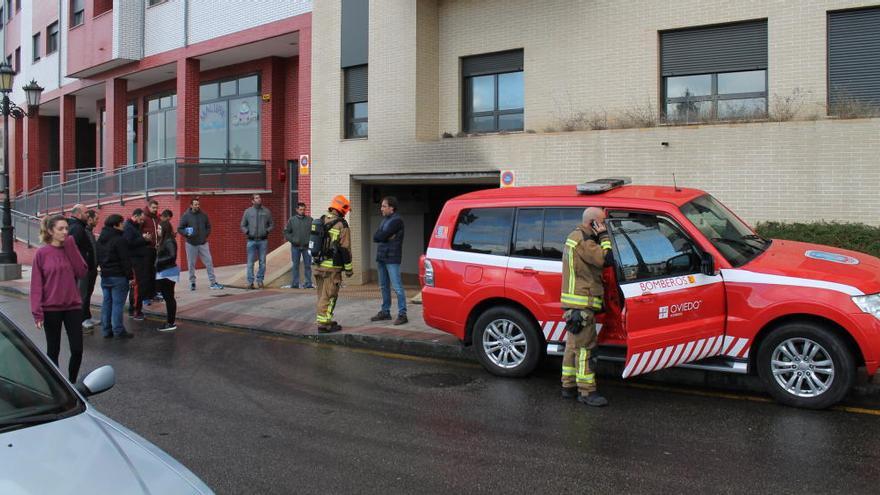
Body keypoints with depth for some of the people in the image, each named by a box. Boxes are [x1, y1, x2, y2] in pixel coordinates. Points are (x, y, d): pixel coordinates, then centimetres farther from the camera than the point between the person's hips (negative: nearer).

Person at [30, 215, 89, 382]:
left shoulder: (71, 249, 4)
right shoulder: (41, 254, -5)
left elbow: (82, 272, -9)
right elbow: (36, 284, -6)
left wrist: (71, 247, -11)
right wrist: (37, 312, -12)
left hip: (73, 306, 3)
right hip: (51, 309, -3)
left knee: (77, 349, 1)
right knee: (53, 350, 7)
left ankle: (72, 383, 21)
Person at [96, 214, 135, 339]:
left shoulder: (100, 239, 12)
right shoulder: (119, 240, -16)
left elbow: (98, 257, 18)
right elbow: (125, 260, -16)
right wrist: (130, 276, -12)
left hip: (105, 276, 8)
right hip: (118, 276, -8)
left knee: (106, 302, 12)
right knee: (117, 303, -4)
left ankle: (106, 330, 15)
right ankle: (118, 330, -1)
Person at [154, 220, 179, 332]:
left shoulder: (169, 242, -15)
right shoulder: (163, 241, 13)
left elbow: (173, 256, -24)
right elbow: (161, 254, 13)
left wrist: (159, 261, -17)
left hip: (168, 273, -9)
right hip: (164, 273, 9)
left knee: (169, 297, -5)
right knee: (168, 297, 13)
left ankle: (171, 323, 0)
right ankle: (170, 320, 20)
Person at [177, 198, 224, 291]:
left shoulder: (203, 215, 6)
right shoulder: (186, 216, -3)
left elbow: (208, 227, 18)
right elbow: (179, 229, -1)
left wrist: (206, 235, 2)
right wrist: (187, 233, -17)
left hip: (203, 244, 2)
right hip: (191, 244, -2)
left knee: (209, 263, -2)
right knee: (191, 265, 6)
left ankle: (213, 283, 2)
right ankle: (192, 283, 20)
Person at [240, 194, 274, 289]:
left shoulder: (266, 211, 7)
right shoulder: (248, 211, 5)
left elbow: (271, 224, 13)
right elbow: (243, 225, 11)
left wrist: (267, 231, -5)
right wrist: (247, 232, -6)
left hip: (263, 240, 1)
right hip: (251, 240, -1)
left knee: (262, 262, 3)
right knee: (250, 262, -2)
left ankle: (260, 280, 13)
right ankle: (250, 282, 3)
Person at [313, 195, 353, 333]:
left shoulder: (321, 221, 9)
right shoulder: (342, 225, -12)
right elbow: (345, 249, -13)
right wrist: (348, 268, -5)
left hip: (318, 265, 7)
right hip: (332, 266, -7)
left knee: (322, 295, 16)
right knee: (329, 296, -1)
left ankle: (325, 320, 24)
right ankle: (323, 324, 1)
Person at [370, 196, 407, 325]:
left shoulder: (396, 220, -11)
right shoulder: (385, 219, 17)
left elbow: (381, 236, -18)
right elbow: (375, 237, 6)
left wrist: (381, 237, 1)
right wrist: (386, 237, -8)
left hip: (392, 258, -9)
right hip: (381, 257, 9)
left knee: (397, 287, -8)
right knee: (384, 286, 15)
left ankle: (402, 314, -6)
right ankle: (385, 312, 24)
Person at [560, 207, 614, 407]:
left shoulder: (575, 237, 17)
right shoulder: (583, 241, -16)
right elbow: (605, 259, -22)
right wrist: (603, 236, -13)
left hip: (575, 303, 11)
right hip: (581, 304, -11)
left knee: (573, 344, 16)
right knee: (584, 347, -6)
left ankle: (569, 386, 24)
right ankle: (587, 391, -2)